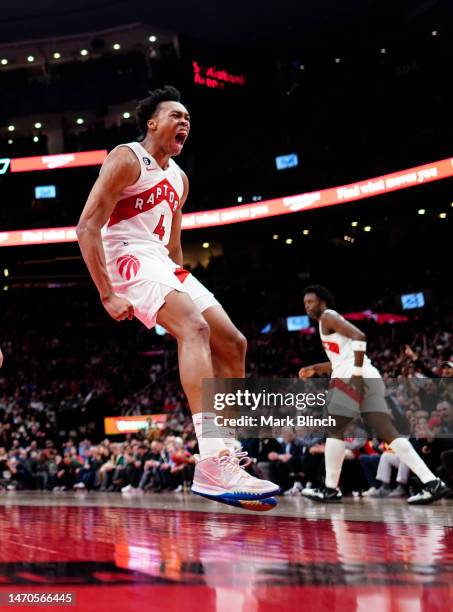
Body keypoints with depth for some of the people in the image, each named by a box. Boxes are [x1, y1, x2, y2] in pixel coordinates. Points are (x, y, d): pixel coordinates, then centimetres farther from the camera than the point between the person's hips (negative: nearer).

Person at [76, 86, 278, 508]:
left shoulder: (178, 178, 20)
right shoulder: (127, 159, -6)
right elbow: (87, 226, -14)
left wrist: (181, 285, 20)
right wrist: (107, 295, -21)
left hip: (163, 265, 9)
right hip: (129, 260, -9)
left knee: (232, 344, 3)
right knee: (195, 328, -32)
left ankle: (230, 458, 8)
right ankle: (212, 466, -42)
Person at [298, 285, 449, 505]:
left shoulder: (327, 317, 3)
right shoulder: (331, 321, 31)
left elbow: (359, 336, -15)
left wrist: (356, 373, -19)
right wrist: (315, 369, 37)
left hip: (351, 378, -9)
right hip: (371, 378, 9)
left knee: (335, 430, 2)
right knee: (389, 433, -2)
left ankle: (330, 489, 5)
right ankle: (432, 483, -13)